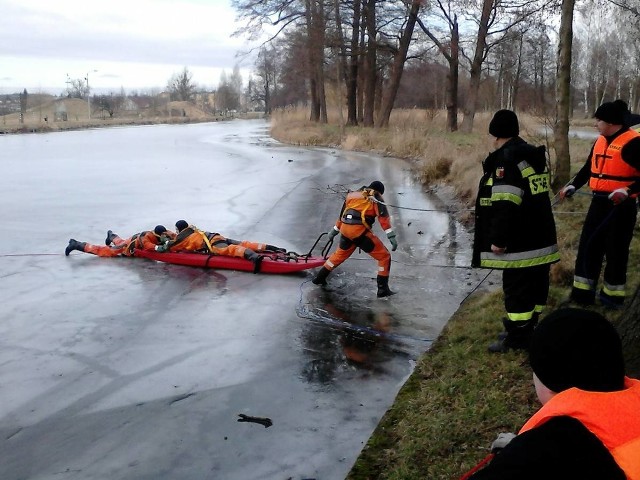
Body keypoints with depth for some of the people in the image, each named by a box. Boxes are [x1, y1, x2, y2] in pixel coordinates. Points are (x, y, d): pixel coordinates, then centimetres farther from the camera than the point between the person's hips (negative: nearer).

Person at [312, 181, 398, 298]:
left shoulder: (353, 194, 24)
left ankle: (319, 278, 38)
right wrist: (391, 236, -13)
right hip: (361, 231, -6)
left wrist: (335, 229, 42)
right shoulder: (376, 198, 8)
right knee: (384, 256, 4)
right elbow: (383, 216, -7)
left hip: (345, 230, 6)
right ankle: (383, 289, -1)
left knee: (340, 254, 30)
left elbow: (342, 214, 32)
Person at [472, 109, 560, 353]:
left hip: (521, 241, -10)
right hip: (541, 237, 10)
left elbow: (505, 204, -23)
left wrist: (498, 239, -20)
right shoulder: (534, 155, 15)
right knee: (535, 285, 15)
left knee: (517, 288, -2)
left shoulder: (506, 158, -15)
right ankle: (526, 330, 28)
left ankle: (517, 339, 5)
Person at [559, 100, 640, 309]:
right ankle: (582, 293, 17)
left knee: (615, 251, 2)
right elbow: (588, 169, 20)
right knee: (588, 247, 9)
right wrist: (572, 186, 7)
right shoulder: (600, 141, 11)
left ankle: (613, 295, 15)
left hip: (621, 207, -7)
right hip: (598, 203, 8)